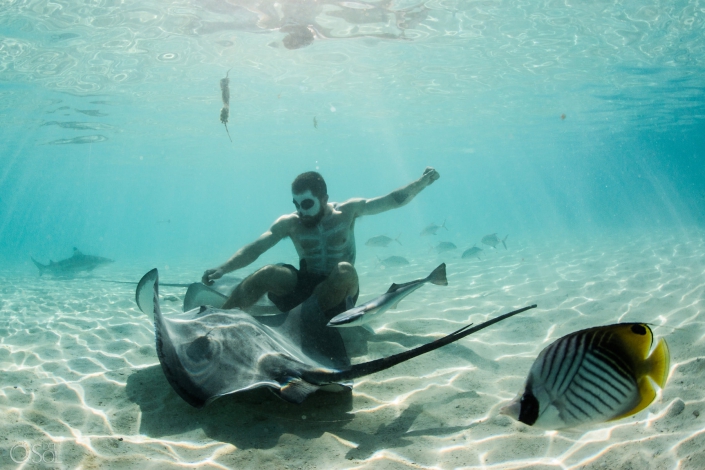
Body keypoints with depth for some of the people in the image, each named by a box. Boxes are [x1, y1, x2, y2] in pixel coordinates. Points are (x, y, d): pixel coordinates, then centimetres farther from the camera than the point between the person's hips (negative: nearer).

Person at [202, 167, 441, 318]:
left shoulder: (347, 211, -2)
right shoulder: (289, 223, -1)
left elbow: (394, 200, -1)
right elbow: (254, 249, -9)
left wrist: (422, 181, -12)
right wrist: (223, 269, -24)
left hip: (338, 294, -1)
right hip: (305, 285, 1)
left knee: (345, 271, -35)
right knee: (267, 273, -26)